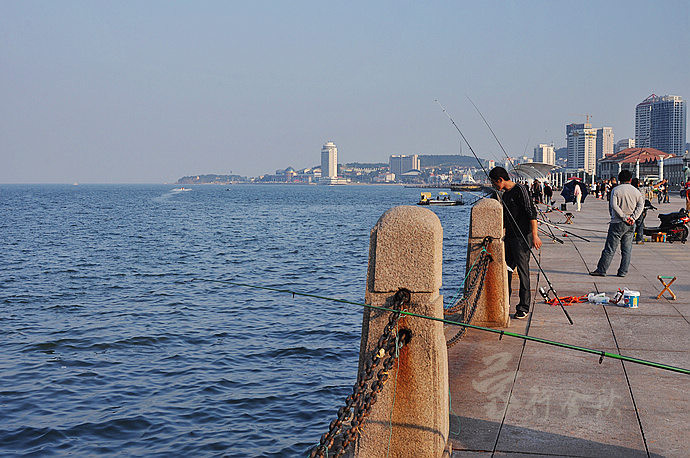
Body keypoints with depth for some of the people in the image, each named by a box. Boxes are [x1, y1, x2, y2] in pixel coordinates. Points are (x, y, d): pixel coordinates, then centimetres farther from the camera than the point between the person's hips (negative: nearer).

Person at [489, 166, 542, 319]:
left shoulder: (520, 189, -10)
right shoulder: (505, 195, 17)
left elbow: (531, 212, -17)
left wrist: (535, 235, -22)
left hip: (521, 237, -9)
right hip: (508, 238, 9)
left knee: (523, 271, -5)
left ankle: (523, 307, -2)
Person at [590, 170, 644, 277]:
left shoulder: (616, 190, -4)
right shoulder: (636, 191, 7)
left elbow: (614, 205, -16)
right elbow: (641, 205, -4)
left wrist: (624, 217, -14)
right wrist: (633, 217, -10)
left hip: (618, 223, -4)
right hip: (630, 225, 4)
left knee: (610, 248, -2)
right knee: (627, 249, 9)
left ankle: (601, 270, -1)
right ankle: (623, 271, 9)